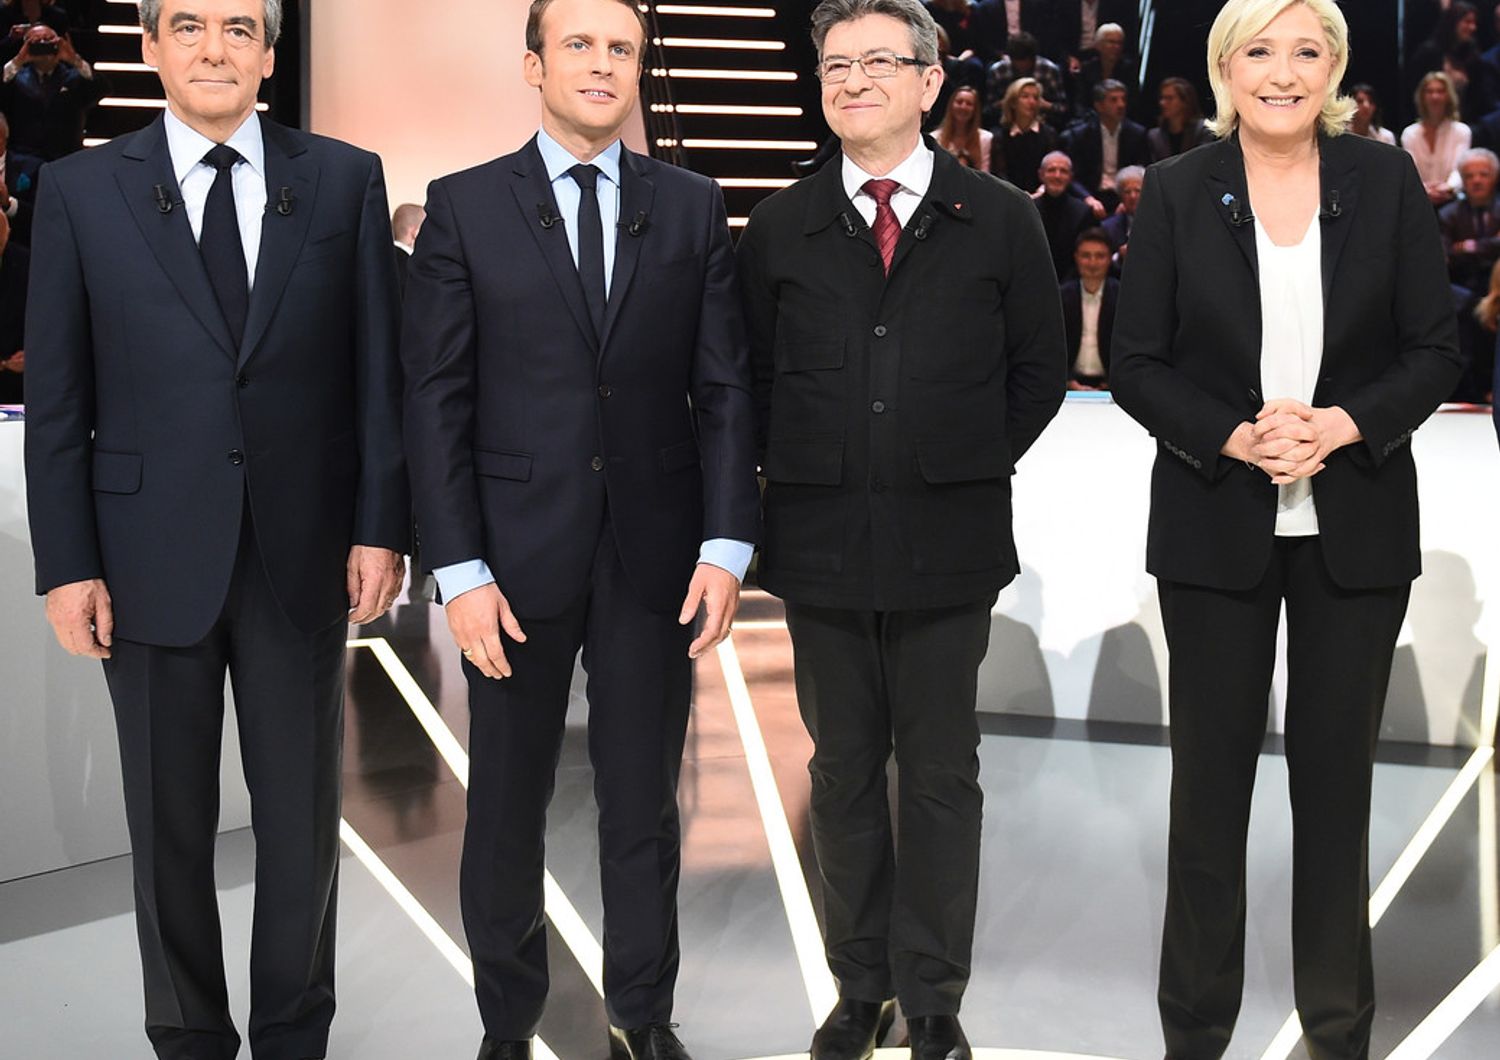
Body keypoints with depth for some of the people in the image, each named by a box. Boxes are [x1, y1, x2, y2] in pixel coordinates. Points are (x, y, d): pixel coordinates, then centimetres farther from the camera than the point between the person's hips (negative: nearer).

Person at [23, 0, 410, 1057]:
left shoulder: (345, 180, 3)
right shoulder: (83, 190, 1)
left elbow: (378, 371, 3)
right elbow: (56, 400, 0)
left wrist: (381, 527, -3)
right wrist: (66, 565, -4)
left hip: (302, 553, 1)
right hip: (152, 559, 0)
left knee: (302, 815, 10)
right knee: (169, 822, 10)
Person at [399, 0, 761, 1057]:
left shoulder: (693, 205, 6)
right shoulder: (464, 207, 1)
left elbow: (725, 386, 3)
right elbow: (437, 400, -3)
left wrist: (726, 545, -5)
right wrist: (460, 570, -9)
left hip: (656, 555, 1)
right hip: (519, 556, -1)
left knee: (644, 809, 11)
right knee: (506, 814, 9)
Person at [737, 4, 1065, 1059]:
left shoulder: (999, 219, 2)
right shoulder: (780, 229, 6)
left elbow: (1039, 368, 8)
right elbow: (750, 377, 12)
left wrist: (973, 464, 2)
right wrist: (798, 477, 4)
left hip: (947, 542, -1)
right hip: (822, 543, 2)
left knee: (941, 775, 6)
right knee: (844, 772, 10)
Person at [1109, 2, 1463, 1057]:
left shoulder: (1387, 182, 1)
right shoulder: (1176, 192, -1)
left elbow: (1436, 352, 1)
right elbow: (1137, 365, -1)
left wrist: (1341, 425, -15)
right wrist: (1236, 438, -16)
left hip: (1355, 526, 1)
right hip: (1216, 525, 0)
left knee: (1337, 774, 8)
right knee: (1210, 776, 7)